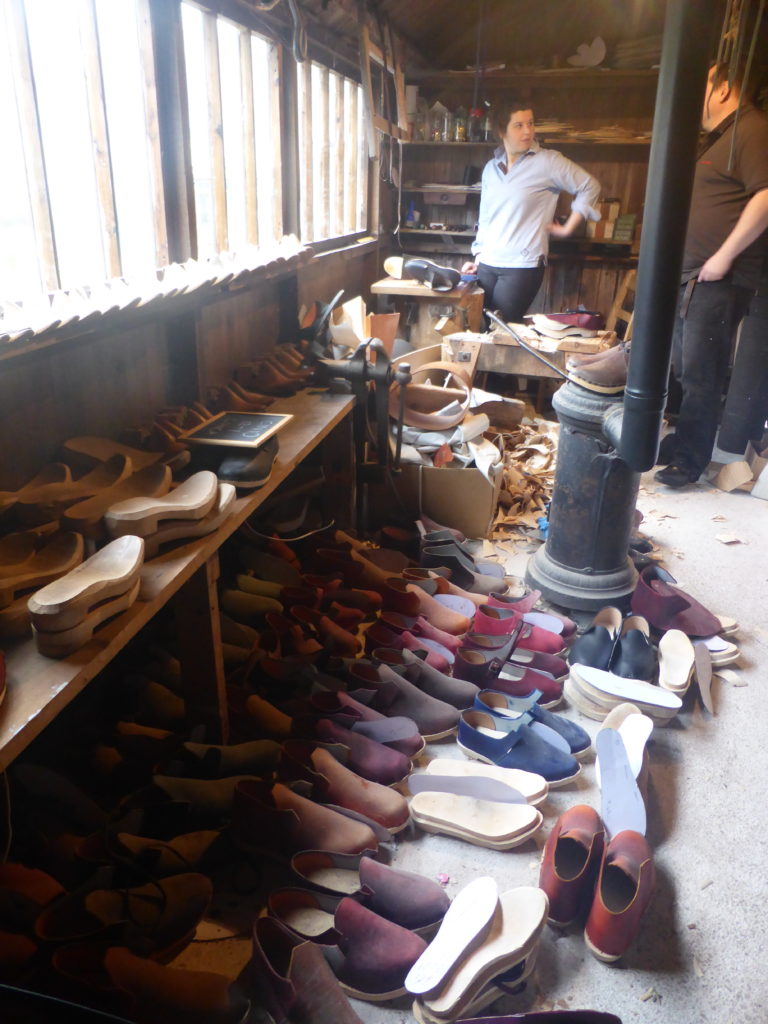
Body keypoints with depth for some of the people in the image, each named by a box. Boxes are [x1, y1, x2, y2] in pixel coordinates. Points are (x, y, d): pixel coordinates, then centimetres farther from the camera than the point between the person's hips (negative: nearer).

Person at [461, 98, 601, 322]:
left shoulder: (547, 161, -4)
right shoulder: (491, 168, 12)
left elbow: (589, 187, 0)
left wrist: (567, 228, -2)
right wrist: (477, 257, 13)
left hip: (523, 266, -5)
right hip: (487, 264, 5)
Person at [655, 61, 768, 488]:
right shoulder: (718, 137, 24)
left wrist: (725, 256, -20)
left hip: (720, 280, -10)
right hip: (692, 277, 10)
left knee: (701, 374, -8)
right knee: (685, 369, 13)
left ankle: (691, 461, -2)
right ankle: (681, 443, 24)